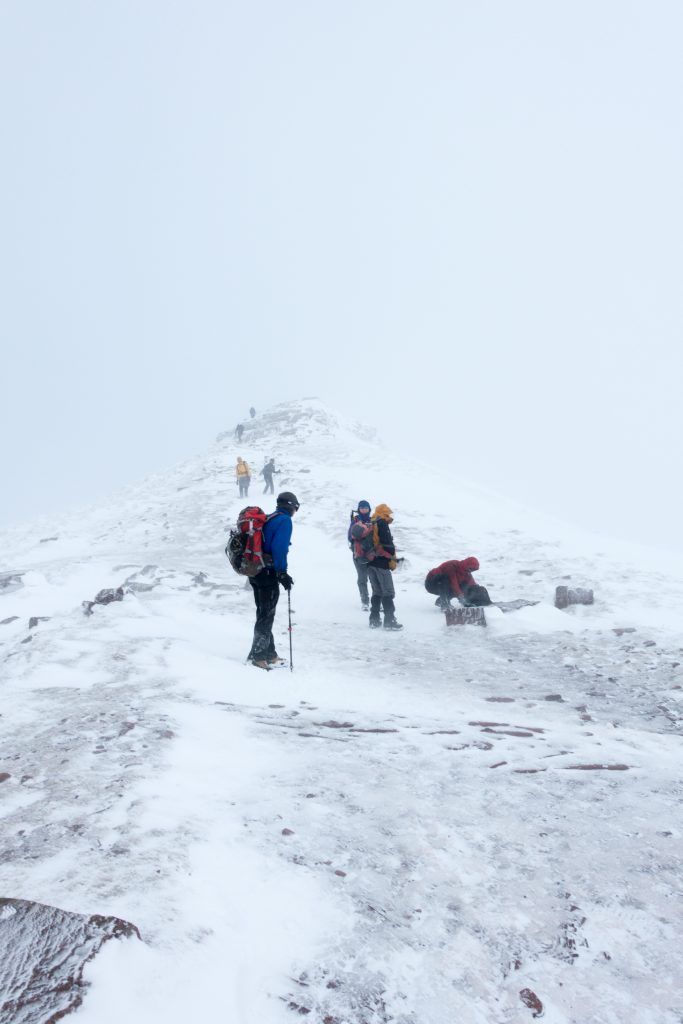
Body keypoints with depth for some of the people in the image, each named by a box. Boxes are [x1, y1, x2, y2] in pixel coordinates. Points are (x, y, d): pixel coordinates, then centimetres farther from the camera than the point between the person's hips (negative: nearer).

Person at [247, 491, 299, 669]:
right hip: (269, 574, -8)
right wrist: (282, 573, -19)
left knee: (264, 614, 15)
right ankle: (258, 655, 0)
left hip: (255, 572, 8)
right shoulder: (285, 521, -10)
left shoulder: (267, 519, 15)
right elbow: (279, 548, -21)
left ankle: (268, 653, 23)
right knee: (266, 616, -1)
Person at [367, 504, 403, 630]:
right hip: (381, 562, -8)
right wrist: (392, 559, -8)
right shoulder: (382, 524, -7)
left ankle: (374, 620, 15)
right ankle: (389, 621, -5)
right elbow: (387, 543, -15)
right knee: (388, 592, -3)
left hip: (370, 562, 8)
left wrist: (366, 558, 18)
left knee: (376, 592, 15)